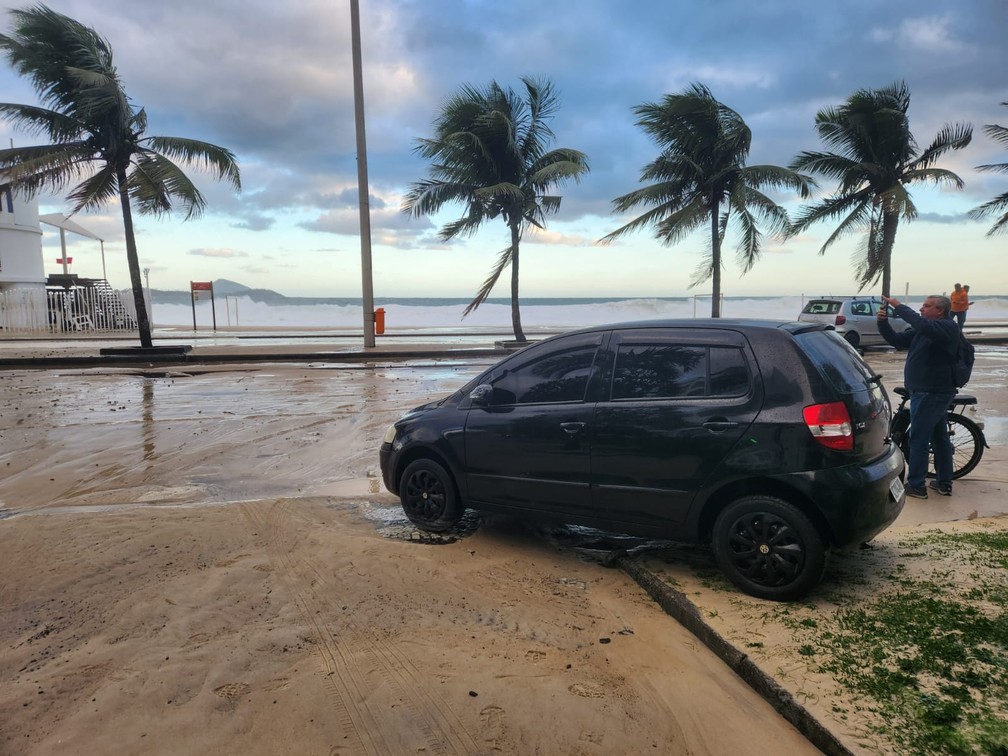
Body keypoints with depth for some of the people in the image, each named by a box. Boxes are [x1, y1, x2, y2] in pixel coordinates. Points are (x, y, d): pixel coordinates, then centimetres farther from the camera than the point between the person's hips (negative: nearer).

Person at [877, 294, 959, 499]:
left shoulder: (948, 327, -14)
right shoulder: (923, 330, 13)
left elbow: (922, 325, -35)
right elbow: (898, 341, 8)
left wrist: (898, 306, -29)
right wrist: (883, 322, -7)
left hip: (931, 393, -10)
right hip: (934, 392, 10)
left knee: (919, 439, -5)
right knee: (939, 436, 15)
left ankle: (915, 485, 0)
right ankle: (944, 482, 24)